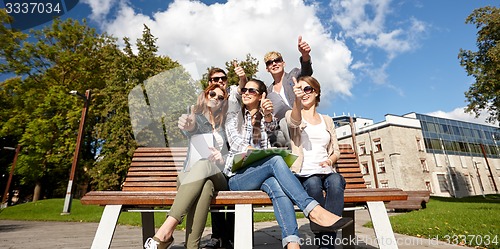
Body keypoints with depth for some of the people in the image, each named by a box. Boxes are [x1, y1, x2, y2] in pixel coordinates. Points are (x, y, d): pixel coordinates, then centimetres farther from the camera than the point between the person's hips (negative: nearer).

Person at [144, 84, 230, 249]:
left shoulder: (225, 125, 20)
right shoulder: (197, 117, 13)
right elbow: (193, 129, -15)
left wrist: (222, 159, -12)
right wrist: (189, 126, -42)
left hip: (217, 177, 1)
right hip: (190, 176, -1)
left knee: (204, 165, -36)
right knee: (205, 185, -38)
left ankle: (165, 232, -43)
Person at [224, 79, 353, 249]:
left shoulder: (265, 117, 21)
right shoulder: (234, 116, 15)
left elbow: (270, 126, -6)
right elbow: (234, 141, -5)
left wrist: (267, 113, -29)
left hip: (260, 173, 2)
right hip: (237, 175, -2)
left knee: (276, 186, -35)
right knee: (276, 160, -32)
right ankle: (314, 210, -41)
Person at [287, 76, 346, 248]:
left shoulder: (327, 120, 21)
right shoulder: (291, 115, 10)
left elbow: (336, 151, 18)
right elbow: (294, 121, -18)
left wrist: (330, 160, -6)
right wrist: (297, 99, -39)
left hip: (326, 171, 3)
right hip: (303, 174, -2)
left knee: (336, 181, -31)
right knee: (313, 184, -34)